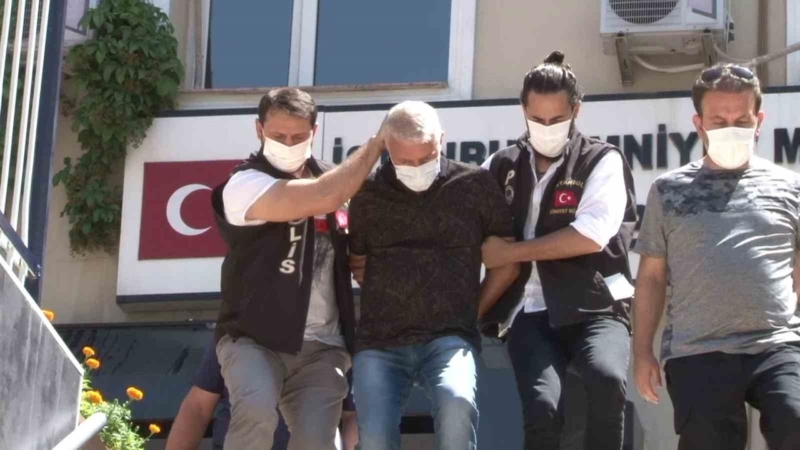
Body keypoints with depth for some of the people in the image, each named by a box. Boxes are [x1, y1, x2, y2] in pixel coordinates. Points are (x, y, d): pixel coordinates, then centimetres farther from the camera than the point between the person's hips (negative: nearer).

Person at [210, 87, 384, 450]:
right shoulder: (245, 184, -5)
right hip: (254, 337, -5)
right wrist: (379, 140, -9)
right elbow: (323, 198, -20)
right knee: (257, 411, -32)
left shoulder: (326, 179, 16)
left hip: (322, 347, 5)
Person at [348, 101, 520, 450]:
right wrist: (391, 300, 12)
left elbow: (507, 260, 11)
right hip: (379, 342, 2)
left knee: (457, 405, -32)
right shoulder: (368, 195, 7)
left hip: (449, 337, -2)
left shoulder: (475, 186, 2)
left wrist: (472, 312, 9)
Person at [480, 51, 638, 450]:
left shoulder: (602, 161, 5)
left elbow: (592, 234, -10)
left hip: (594, 307, -2)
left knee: (607, 379, -33)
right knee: (542, 408, -25)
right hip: (530, 314, 2)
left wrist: (510, 252, -6)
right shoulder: (502, 166, 16)